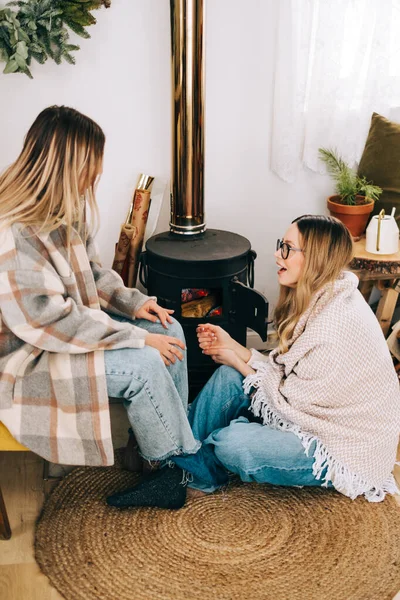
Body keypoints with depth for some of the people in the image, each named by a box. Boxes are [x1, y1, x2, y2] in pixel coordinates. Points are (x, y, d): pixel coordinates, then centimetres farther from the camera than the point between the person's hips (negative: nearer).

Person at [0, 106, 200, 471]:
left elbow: (89, 270, 13)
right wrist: (138, 337, -24)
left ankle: (177, 436, 13)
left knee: (169, 331, -1)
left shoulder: (65, 208, -1)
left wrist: (131, 301, -3)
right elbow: (55, 324, -29)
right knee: (144, 364, -23)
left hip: (71, 323, 9)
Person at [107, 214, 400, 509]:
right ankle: (183, 466, -1)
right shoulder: (321, 298, -1)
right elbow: (286, 370, 3)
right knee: (229, 376, -6)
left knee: (230, 443, -25)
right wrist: (232, 346, -5)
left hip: (346, 452, -9)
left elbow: (289, 401, -21)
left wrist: (238, 359, -9)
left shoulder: (338, 326, -31)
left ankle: (197, 476, 9)